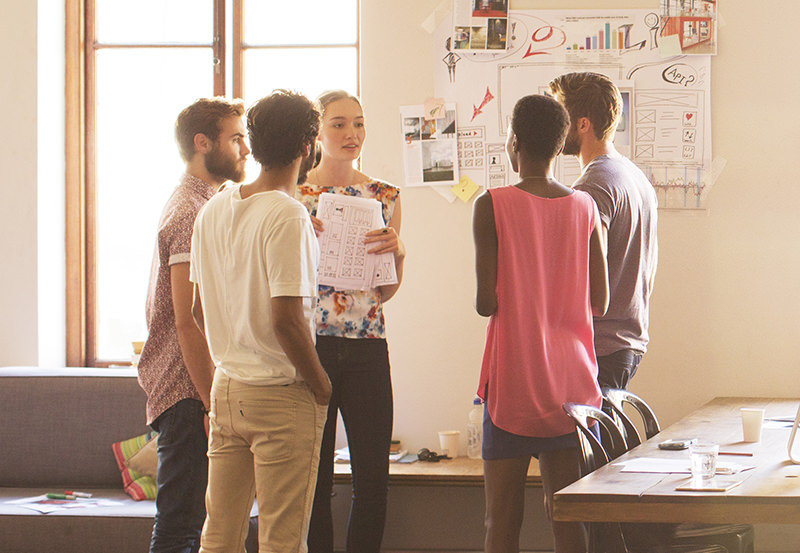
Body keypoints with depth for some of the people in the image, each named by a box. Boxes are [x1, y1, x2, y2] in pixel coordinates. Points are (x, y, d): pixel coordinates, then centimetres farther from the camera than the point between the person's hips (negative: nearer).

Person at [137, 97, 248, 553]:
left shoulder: (198, 206, 20)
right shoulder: (193, 215, -13)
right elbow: (189, 321, -20)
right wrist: (212, 403, -20)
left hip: (194, 390, 10)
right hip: (188, 394, -10)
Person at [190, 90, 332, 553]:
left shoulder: (213, 211, 6)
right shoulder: (288, 216, -17)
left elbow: (201, 310, 12)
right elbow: (286, 318, -22)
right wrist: (321, 386, -9)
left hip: (226, 388, 7)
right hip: (282, 394, -7)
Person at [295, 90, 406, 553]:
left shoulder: (384, 196, 9)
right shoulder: (293, 195, 2)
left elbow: (387, 292, 11)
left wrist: (397, 251, -8)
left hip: (367, 345, 2)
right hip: (310, 342, -2)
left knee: (374, 478, -1)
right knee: (313, 479, 1)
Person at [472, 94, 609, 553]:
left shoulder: (493, 206, -8)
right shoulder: (586, 208, 3)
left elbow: (487, 303, -11)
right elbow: (599, 303, 4)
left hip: (513, 378, -3)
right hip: (572, 380, 3)